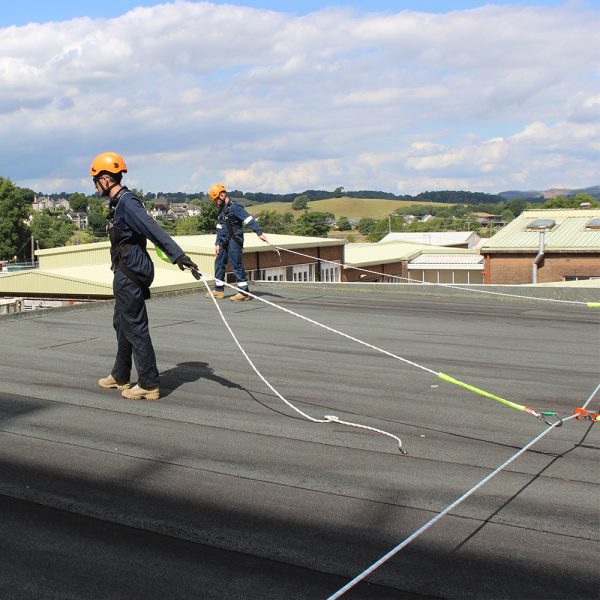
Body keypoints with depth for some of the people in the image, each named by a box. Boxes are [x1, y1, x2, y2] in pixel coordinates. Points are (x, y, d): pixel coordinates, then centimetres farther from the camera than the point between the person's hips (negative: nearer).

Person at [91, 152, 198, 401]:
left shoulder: (127, 203, -18)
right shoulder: (118, 203, 14)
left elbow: (153, 229, -29)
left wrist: (178, 255, -38)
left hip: (130, 274, -11)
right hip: (125, 271, 11)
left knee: (135, 328, -5)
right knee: (121, 323, 20)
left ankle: (149, 385, 2)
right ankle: (120, 377, 35)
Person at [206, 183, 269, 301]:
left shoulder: (234, 207, -13)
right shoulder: (222, 210, 16)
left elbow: (249, 220, -21)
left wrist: (259, 233, -29)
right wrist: (217, 244, 12)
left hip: (235, 240, -9)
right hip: (225, 241, 9)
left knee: (236, 265, -9)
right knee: (219, 263, 11)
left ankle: (244, 292, -4)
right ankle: (219, 290, 21)